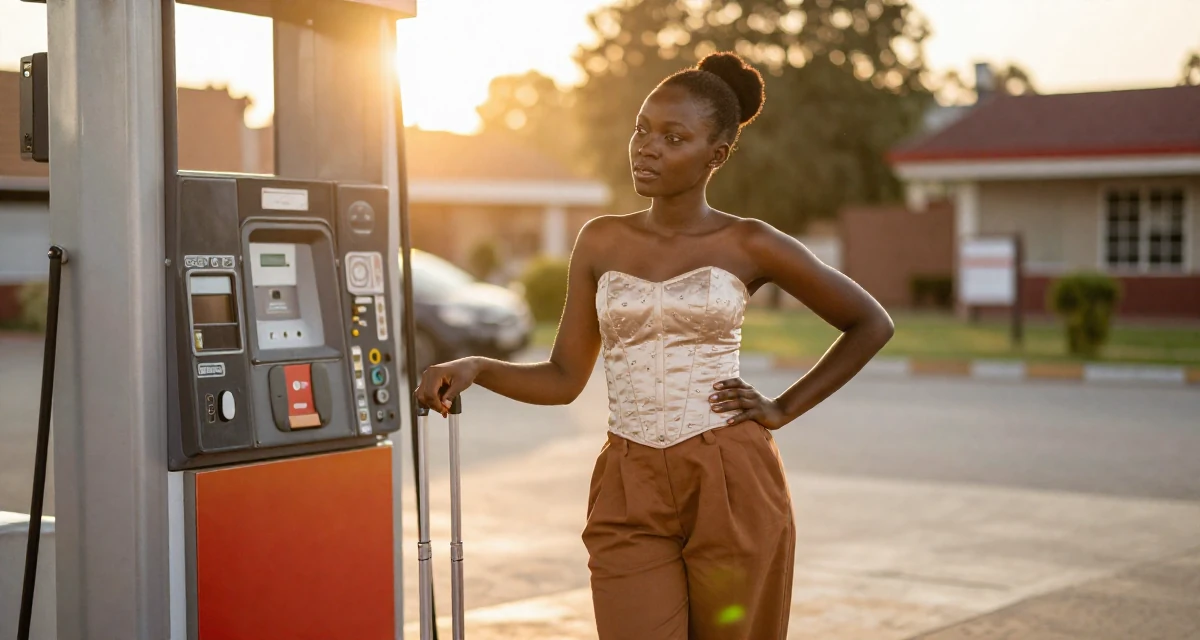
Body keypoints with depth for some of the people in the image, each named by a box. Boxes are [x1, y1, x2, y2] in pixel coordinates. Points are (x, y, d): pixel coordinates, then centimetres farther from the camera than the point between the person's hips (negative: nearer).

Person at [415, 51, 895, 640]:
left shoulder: (747, 246, 0)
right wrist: (475, 368, -10)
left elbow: (870, 323, 8)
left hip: (733, 485, -2)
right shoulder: (602, 242, 7)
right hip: (632, 491, 2)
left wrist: (784, 409, 2)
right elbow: (564, 378, 7)